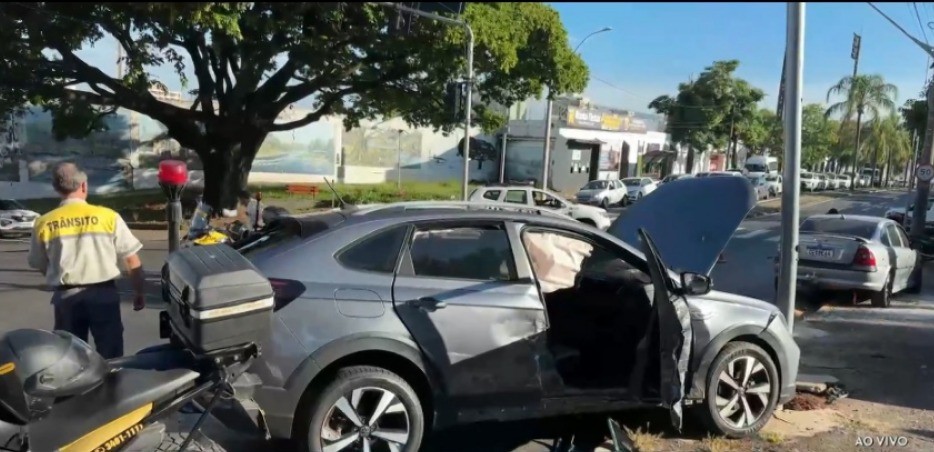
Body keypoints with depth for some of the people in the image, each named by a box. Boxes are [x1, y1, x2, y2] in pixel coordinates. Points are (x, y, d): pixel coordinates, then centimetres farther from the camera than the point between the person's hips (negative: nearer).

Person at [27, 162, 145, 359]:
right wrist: (139, 293, 7)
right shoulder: (108, 216, -5)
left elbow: (40, 266, 9)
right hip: (103, 293, -2)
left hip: (65, 297, 2)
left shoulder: (44, 223, 0)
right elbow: (131, 259, -3)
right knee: (110, 355, 7)